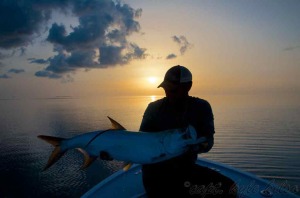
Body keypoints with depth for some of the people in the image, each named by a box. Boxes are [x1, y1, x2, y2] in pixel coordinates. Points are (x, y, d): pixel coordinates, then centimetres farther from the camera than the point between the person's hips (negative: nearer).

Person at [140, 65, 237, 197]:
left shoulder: (201, 107, -2)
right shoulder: (154, 108, -4)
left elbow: (208, 141, -9)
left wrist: (191, 146, -31)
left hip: (187, 168, 3)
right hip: (157, 171, -2)